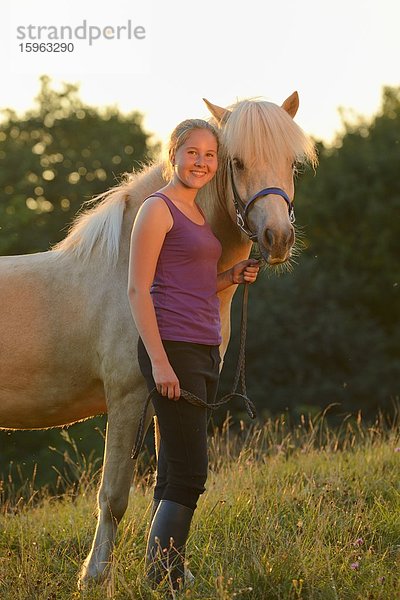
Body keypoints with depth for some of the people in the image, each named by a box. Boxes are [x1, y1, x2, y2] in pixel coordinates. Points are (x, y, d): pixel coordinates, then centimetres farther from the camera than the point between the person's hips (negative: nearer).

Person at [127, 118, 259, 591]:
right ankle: (159, 582, -10)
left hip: (204, 351, 9)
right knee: (189, 475, -12)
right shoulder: (157, 208, -8)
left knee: (175, 477, 10)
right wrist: (159, 361, -20)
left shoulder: (196, 213, 18)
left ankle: (167, 580, 14)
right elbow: (138, 290, -13)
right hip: (173, 349, -9)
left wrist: (234, 276, 8)